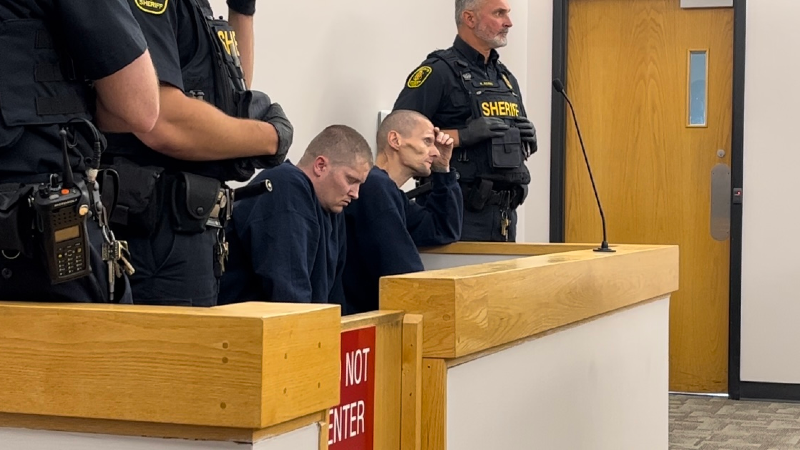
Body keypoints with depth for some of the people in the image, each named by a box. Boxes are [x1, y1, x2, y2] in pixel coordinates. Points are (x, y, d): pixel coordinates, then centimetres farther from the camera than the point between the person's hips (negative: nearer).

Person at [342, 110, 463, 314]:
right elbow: (402, 272, -20)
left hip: (373, 311, 10)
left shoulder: (387, 190, 16)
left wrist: (442, 169, 14)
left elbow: (445, 231, 21)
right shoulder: (374, 185, -16)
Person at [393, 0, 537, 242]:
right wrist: (462, 136, -23)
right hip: (460, 213, -7)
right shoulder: (439, 72, -7)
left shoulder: (506, 77, 17)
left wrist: (526, 138, 2)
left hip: (505, 212, 7)